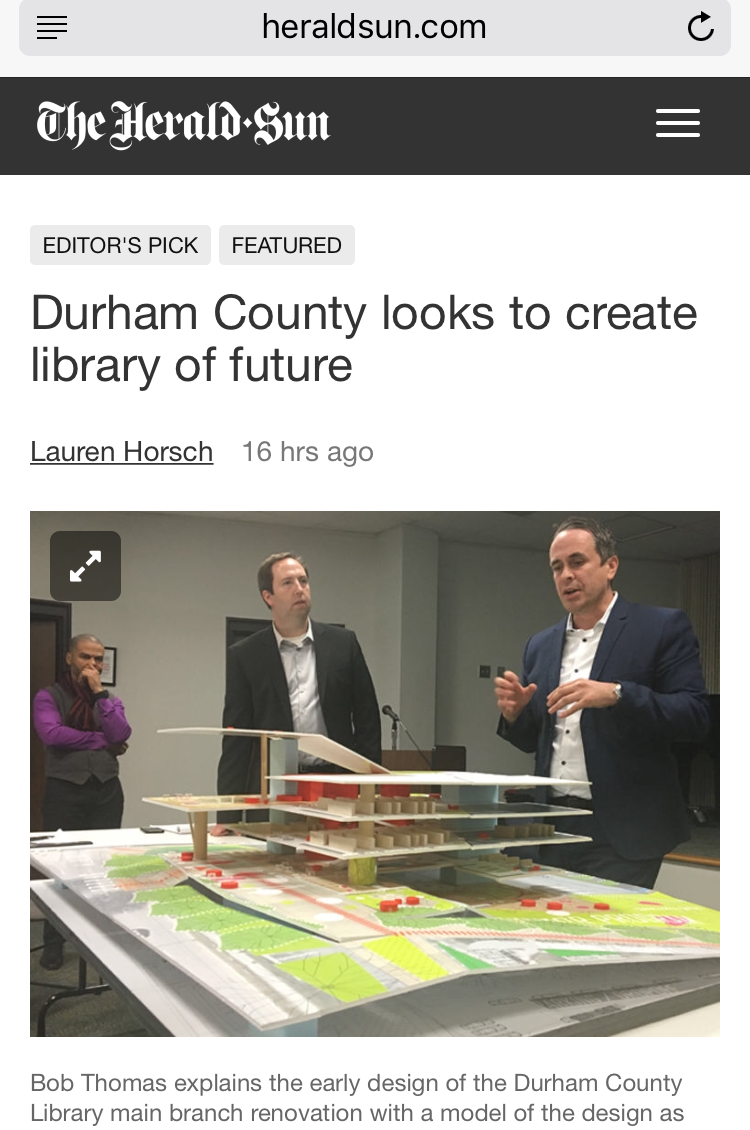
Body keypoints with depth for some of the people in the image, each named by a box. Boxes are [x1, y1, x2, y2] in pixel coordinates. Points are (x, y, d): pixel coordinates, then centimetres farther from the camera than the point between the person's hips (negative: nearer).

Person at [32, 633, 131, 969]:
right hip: (64, 790, -3)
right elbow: (51, 733, -17)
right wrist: (101, 740, -9)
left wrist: (99, 692, -7)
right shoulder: (48, 697, 2)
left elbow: (121, 735, -6)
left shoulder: (110, 699, 13)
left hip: (106, 790, 3)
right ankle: (53, 945, 14)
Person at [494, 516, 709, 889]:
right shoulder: (540, 645, 13)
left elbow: (694, 715, -11)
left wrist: (616, 694, -24)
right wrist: (514, 713, -4)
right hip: (551, 827, 5)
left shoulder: (663, 627, -2)